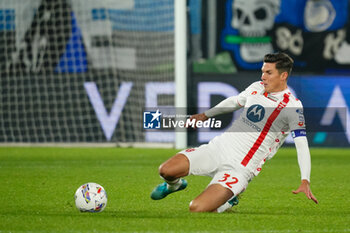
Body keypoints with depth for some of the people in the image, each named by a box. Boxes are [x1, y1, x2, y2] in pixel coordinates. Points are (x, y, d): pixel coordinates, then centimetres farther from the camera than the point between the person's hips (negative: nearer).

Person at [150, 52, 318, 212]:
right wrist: (206, 115, 39)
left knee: (197, 209, -24)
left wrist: (305, 181, -26)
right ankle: (174, 184, 25)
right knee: (166, 170, -14)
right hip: (218, 146, 5)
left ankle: (228, 199, 10)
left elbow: (302, 144, -15)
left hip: (240, 169, -5)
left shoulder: (293, 106, -10)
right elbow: (234, 101, 29)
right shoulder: (257, 88, 9)